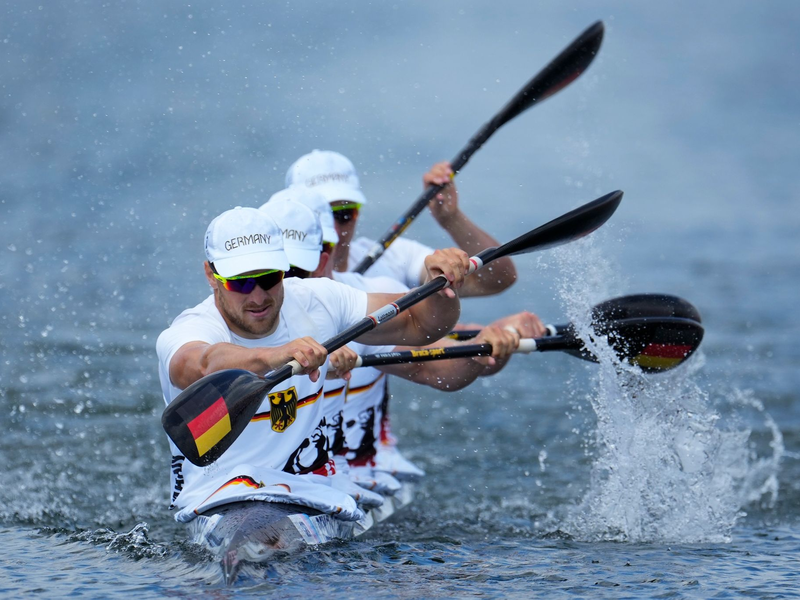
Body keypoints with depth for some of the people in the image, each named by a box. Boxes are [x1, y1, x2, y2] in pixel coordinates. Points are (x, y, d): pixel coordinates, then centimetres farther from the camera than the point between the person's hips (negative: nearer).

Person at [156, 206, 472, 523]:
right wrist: (272, 357, -62)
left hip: (318, 500, 7)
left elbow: (419, 324, 8)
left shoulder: (315, 302, 2)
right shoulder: (185, 334, -15)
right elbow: (205, 366, -41)